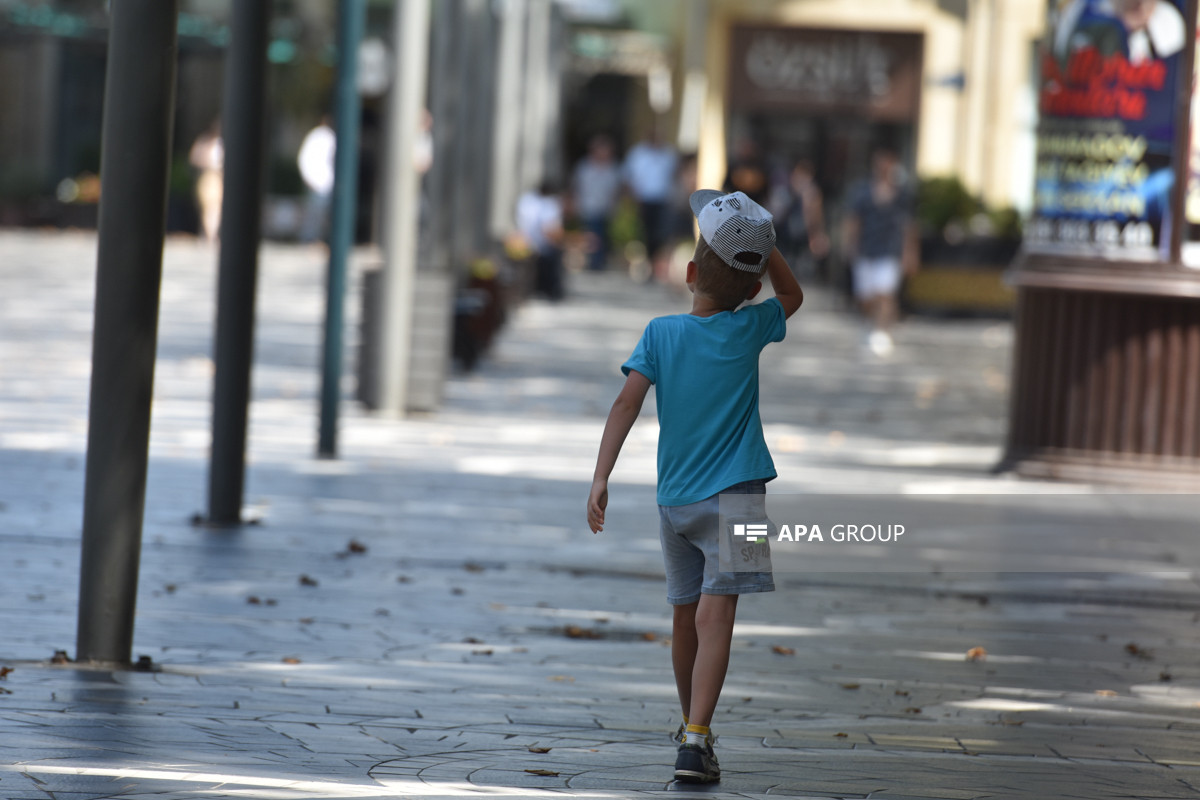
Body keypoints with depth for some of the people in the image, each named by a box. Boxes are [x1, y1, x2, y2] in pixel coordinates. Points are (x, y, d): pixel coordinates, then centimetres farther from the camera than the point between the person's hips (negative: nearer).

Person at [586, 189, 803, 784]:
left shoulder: (660, 334, 0)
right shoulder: (748, 330, -2)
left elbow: (627, 404, -9)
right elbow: (792, 296, 18)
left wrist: (601, 478, -11)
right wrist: (758, 246, 7)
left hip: (674, 500, 3)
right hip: (733, 494, -3)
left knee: (686, 616, 17)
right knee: (714, 615, -12)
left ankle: (690, 726, 35)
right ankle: (696, 740, -25)